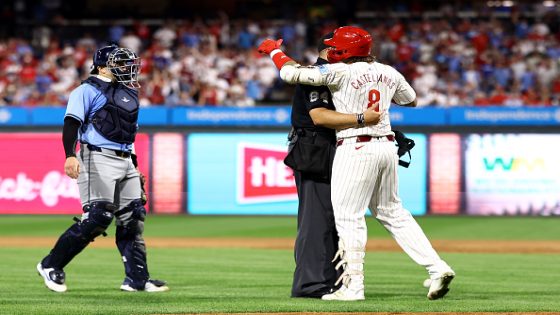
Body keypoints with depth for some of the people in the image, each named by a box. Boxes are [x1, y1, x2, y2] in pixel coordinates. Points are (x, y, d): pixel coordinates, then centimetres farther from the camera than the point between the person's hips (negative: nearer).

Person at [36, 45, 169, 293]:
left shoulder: (129, 92, 19)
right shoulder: (88, 91, -5)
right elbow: (71, 123, -16)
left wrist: (134, 167, 25)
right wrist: (70, 156, -32)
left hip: (126, 161, 8)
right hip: (99, 159, -8)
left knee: (133, 218, 4)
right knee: (97, 218, -14)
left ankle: (137, 279, 7)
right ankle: (51, 266, -4)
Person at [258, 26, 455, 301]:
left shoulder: (341, 72, -10)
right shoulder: (388, 73, 9)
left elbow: (291, 73, -8)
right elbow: (411, 100, 27)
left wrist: (274, 50, 10)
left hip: (356, 149, -7)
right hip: (387, 147, 7)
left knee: (348, 217, -2)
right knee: (392, 212, 16)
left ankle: (353, 286, -4)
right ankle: (437, 268, 9)